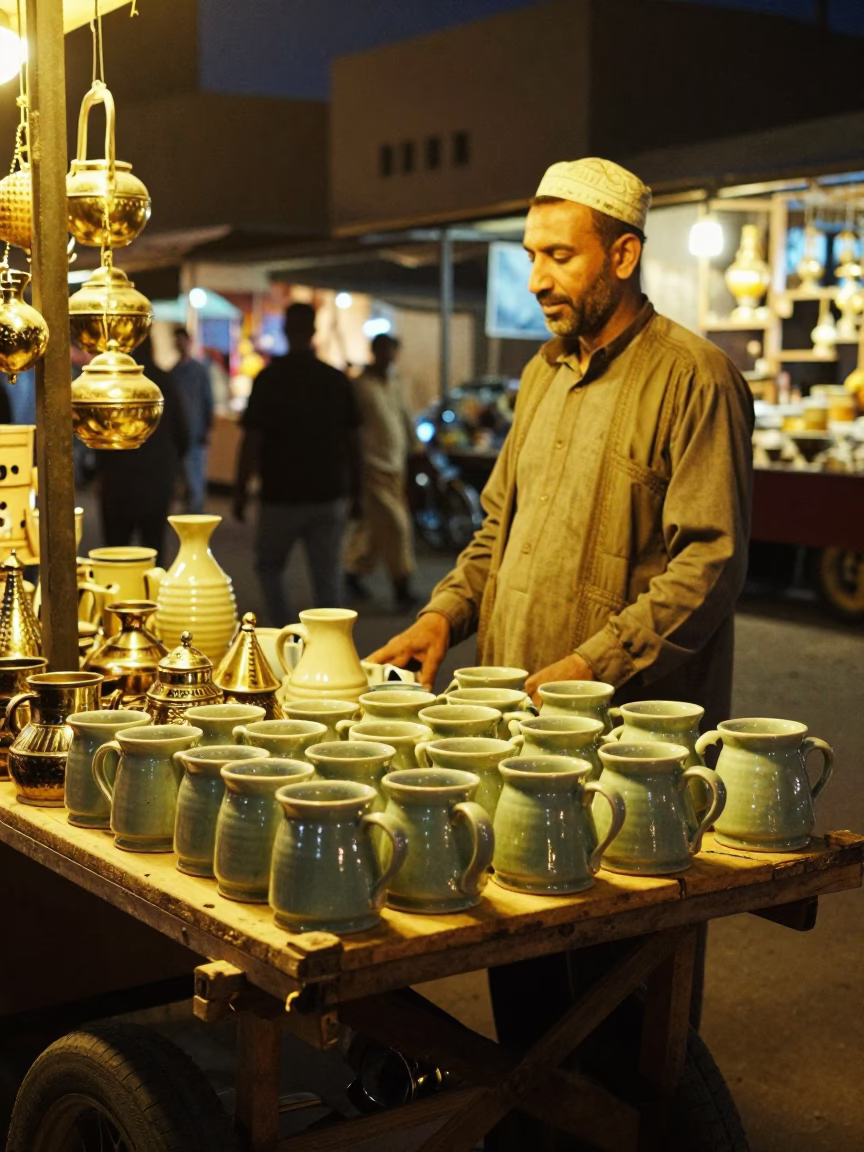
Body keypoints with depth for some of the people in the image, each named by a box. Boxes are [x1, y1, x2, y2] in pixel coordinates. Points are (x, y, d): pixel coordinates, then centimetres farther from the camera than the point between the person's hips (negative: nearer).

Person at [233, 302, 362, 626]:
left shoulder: (269, 378, -9)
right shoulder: (337, 380, 1)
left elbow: (252, 440, -10)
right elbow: (352, 439, 5)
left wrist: (240, 490, -1)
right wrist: (353, 487, 17)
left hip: (281, 496, -2)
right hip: (329, 494, 3)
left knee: (269, 567, 15)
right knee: (328, 576, 7)